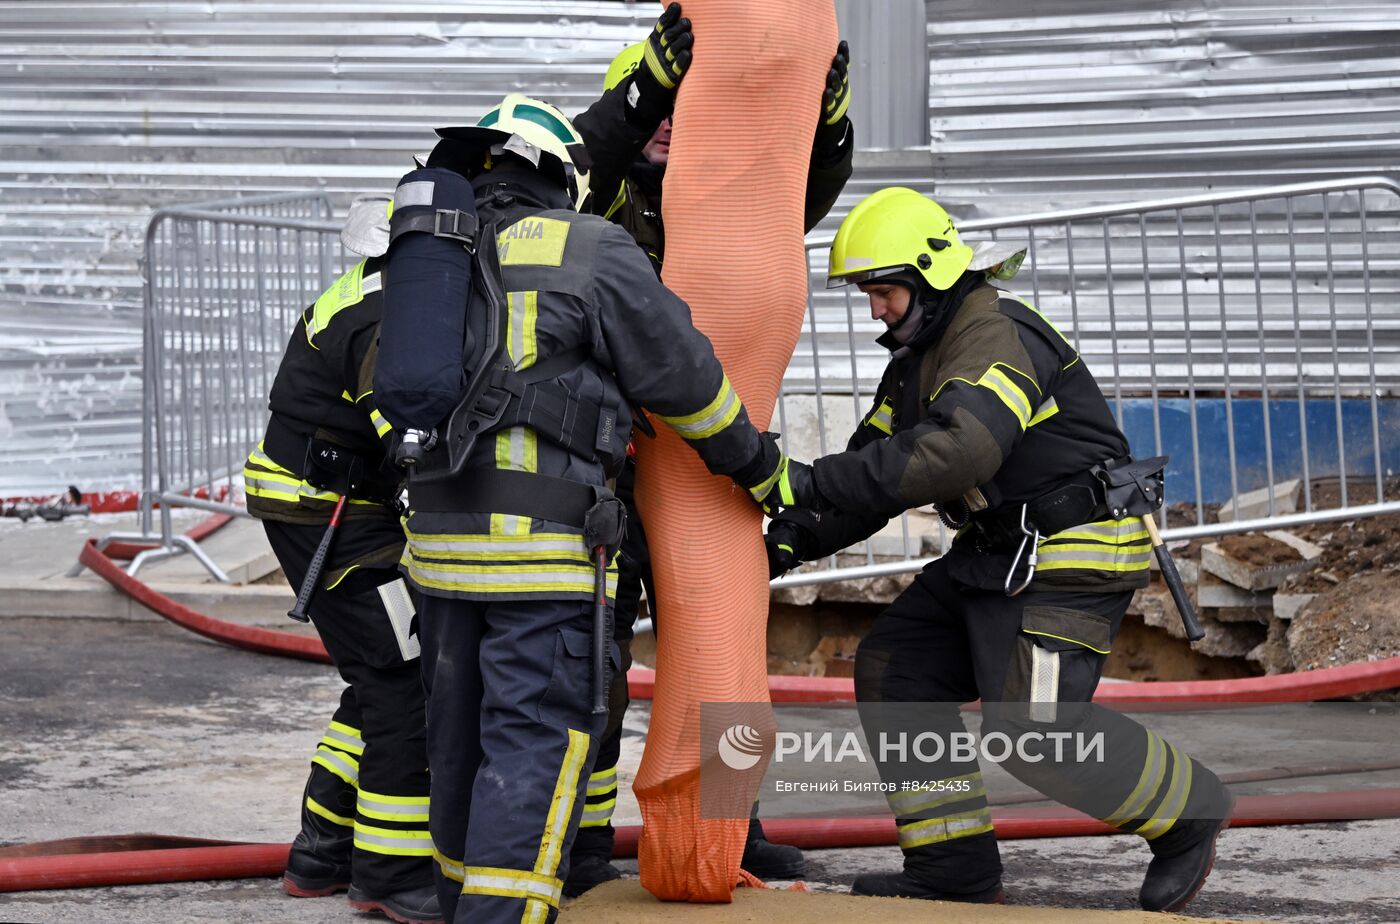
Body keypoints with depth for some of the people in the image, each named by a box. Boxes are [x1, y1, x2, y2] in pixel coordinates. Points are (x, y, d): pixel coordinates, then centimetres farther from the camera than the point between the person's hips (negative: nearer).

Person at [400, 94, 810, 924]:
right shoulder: (593, 251, -4)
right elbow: (683, 378, 0)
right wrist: (765, 469, 13)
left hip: (442, 533, 7)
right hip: (542, 544, -7)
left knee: (467, 735, 16)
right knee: (538, 744, -6)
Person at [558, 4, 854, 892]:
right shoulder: (596, 202, -4)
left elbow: (811, 190, 3)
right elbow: (584, 157, -27)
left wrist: (828, 109, -16)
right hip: (602, 473, -6)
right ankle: (580, 846, 5)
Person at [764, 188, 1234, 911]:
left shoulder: (997, 336, -20)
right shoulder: (916, 357, 14)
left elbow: (959, 448, -38)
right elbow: (872, 470, 14)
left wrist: (819, 479, -38)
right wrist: (792, 539, -3)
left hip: (1071, 559, -11)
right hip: (994, 556, 11)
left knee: (1035, 732, -15)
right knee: (895, 673, 5)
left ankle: (1187, 812, 7)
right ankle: (954, 869, 8)